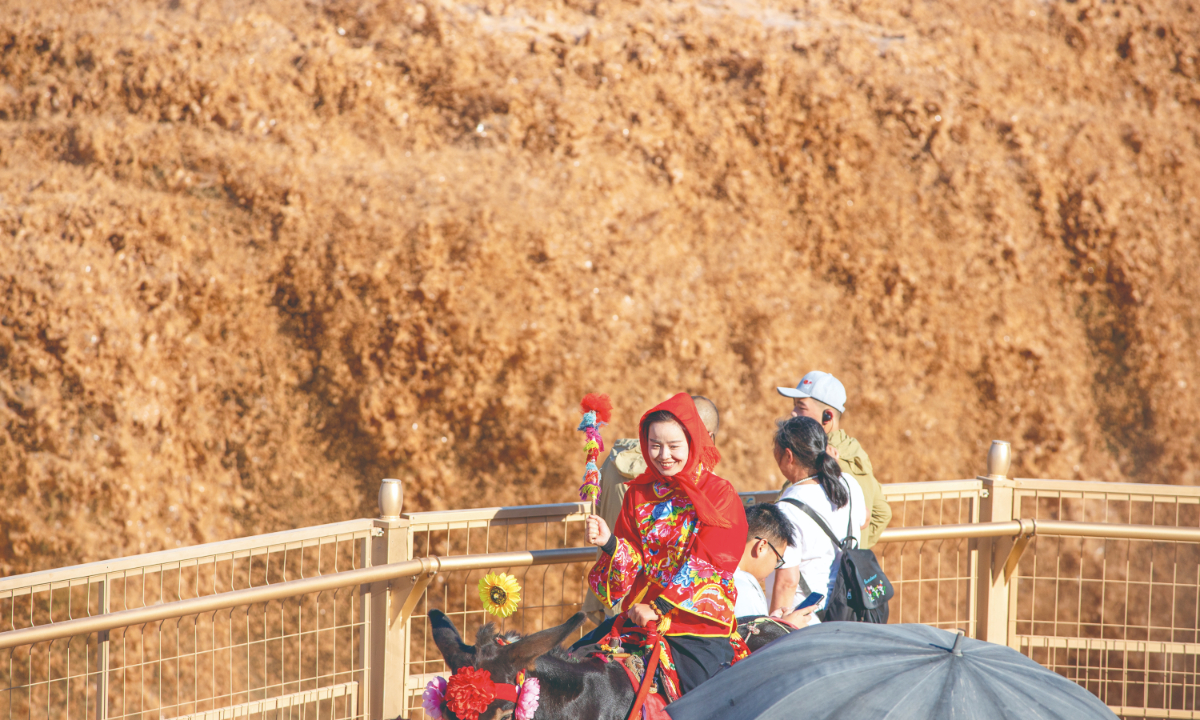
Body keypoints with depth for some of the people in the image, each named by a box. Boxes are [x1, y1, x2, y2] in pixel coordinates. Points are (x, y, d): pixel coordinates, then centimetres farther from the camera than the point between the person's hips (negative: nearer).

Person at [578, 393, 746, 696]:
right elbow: (632, 562, 11)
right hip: (639, 615, 5)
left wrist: (659, 609, -16)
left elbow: (704, 565, -10)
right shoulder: (639, 492, 13)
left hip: (699, 624, -5)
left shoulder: (720, 495, -2)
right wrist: (609, 542, -11)